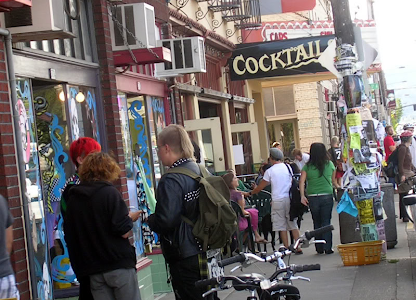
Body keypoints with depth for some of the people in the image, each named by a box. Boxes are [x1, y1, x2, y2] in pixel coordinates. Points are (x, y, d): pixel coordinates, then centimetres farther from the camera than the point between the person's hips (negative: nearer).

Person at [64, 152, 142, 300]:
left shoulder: (72, 198, 4)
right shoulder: (110, 192, -11)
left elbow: (69, 234, 11)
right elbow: (124, 232, -15)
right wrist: (131, 218, 5)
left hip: (92, 269, 5)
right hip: (118, 265, -5)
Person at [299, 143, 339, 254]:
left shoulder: (307, 166, 0)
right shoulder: (330, 164, 4)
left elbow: (301, 181, -10)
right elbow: (333, 180, 15)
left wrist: (302, 196, -12)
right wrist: (338, 187, 33)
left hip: (312, 198, 0)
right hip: (327, 196, 0)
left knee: (317, 222, 11)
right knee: (326, 222, 4)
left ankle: (319, 248, 13)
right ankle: (327, 247, 0)